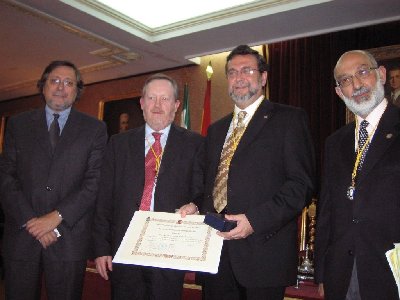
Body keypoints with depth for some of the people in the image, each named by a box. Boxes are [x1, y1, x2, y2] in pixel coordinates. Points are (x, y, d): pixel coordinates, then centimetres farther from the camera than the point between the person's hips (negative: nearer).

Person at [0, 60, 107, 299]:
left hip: (70, 237, -1)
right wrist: (30, 221, -9)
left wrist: (57, 217, -12)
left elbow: (95, 181, -4)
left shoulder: (95, 129, 4)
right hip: (22, 235, 2)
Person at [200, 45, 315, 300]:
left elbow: (302, 184, -10)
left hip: (263, 253, -5)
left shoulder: (290, 119, -2)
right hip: (214, 248, 6)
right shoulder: (216, 129, 19)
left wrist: (255, 220, -19)